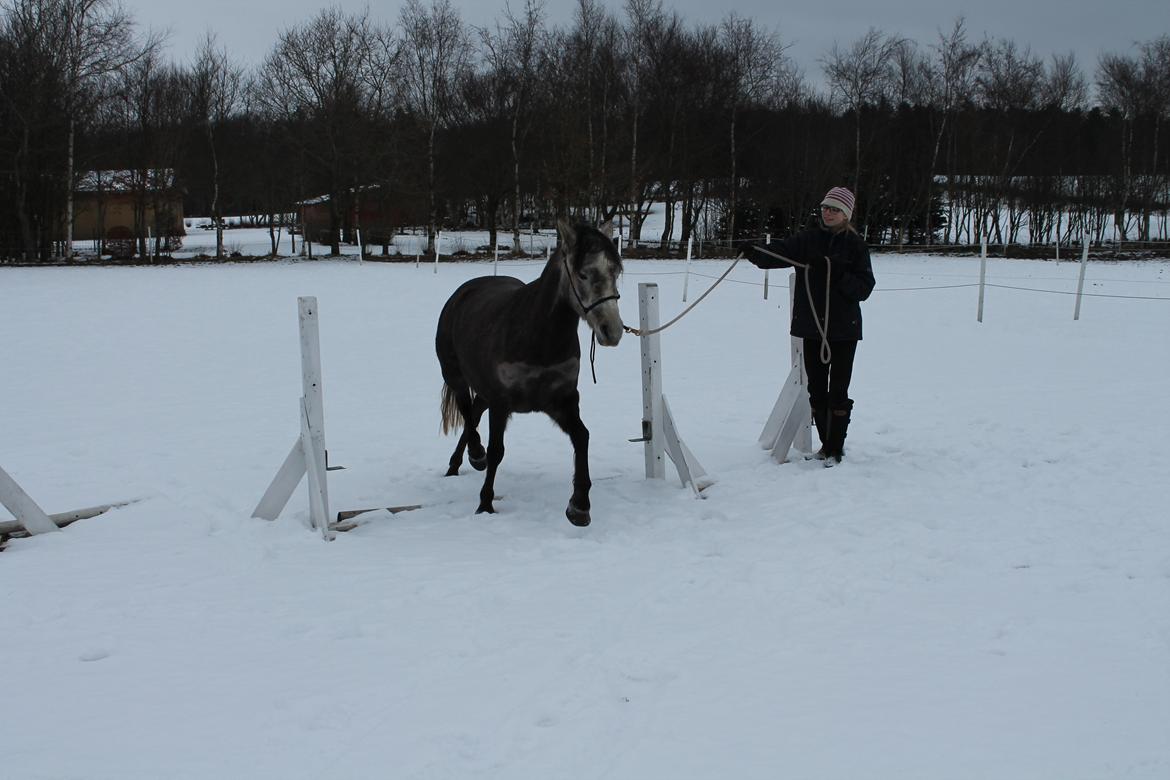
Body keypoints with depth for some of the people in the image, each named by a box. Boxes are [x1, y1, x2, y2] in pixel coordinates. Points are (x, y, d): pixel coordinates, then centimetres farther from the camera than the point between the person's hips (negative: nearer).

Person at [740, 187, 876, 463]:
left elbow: (865, 287, -6)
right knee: (816, 389, 11)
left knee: (838, 391, -2)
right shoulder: (807, 239, 3)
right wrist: (755, 252, -33)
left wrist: (838, 274, -21)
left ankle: (835, 449, 7)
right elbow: (779, 251, -14)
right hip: (812, 326, 3)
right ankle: (828, 444, 25)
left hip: (844, 329, -3)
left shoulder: (855, 245, -2)